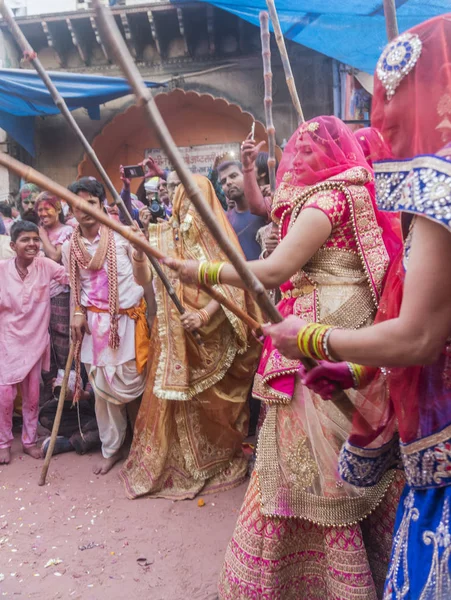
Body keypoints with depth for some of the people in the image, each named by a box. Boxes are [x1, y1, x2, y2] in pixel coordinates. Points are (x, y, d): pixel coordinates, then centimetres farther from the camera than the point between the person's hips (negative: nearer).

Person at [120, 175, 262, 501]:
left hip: (214, 337, 0)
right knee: (174, 400, 4)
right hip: (174, 334, 1)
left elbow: (230, 284, -7)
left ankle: (220, 461, 29)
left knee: (217, 402, 8)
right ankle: (172, 466, 23)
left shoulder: (219, 236, 1)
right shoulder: (161, 235, 4)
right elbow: (143, 280, -3)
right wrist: (139, 254, -22)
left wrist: (205, 314, -21)